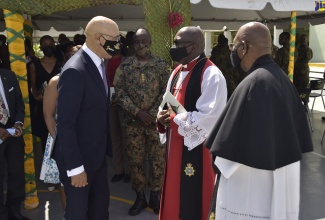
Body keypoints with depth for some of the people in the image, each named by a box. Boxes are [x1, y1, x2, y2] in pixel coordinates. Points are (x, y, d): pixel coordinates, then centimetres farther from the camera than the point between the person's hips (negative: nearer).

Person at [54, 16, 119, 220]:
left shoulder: (99, 64, 3)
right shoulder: (75, 71, -25)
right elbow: (65, 124, -24)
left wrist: (106, 147, 12)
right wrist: (75, 167, -21)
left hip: (98, 153, 8)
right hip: (78, 158, -8)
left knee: (101, 203, 22)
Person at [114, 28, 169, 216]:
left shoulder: (162, 65, -1)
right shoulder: (125, 66, 2)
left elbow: (166, 92, -3)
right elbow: (120, 93, -3)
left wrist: (153, 114, -12)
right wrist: (138, 112, -12)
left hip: (156, 121, -1)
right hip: (133, 122, 1)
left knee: (158, 160, 7)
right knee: (136, 160, 9)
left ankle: (155, 196, 25)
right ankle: (140, 197, 26)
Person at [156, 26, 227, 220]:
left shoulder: (211, 75, -17)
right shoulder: (178, 71, 11)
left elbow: (209, 117, -24)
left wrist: (174, 119, -17)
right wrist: (163, 116, -4)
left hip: (198, 148, -8)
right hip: (175, 145, 8)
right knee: (174, 199, 20)